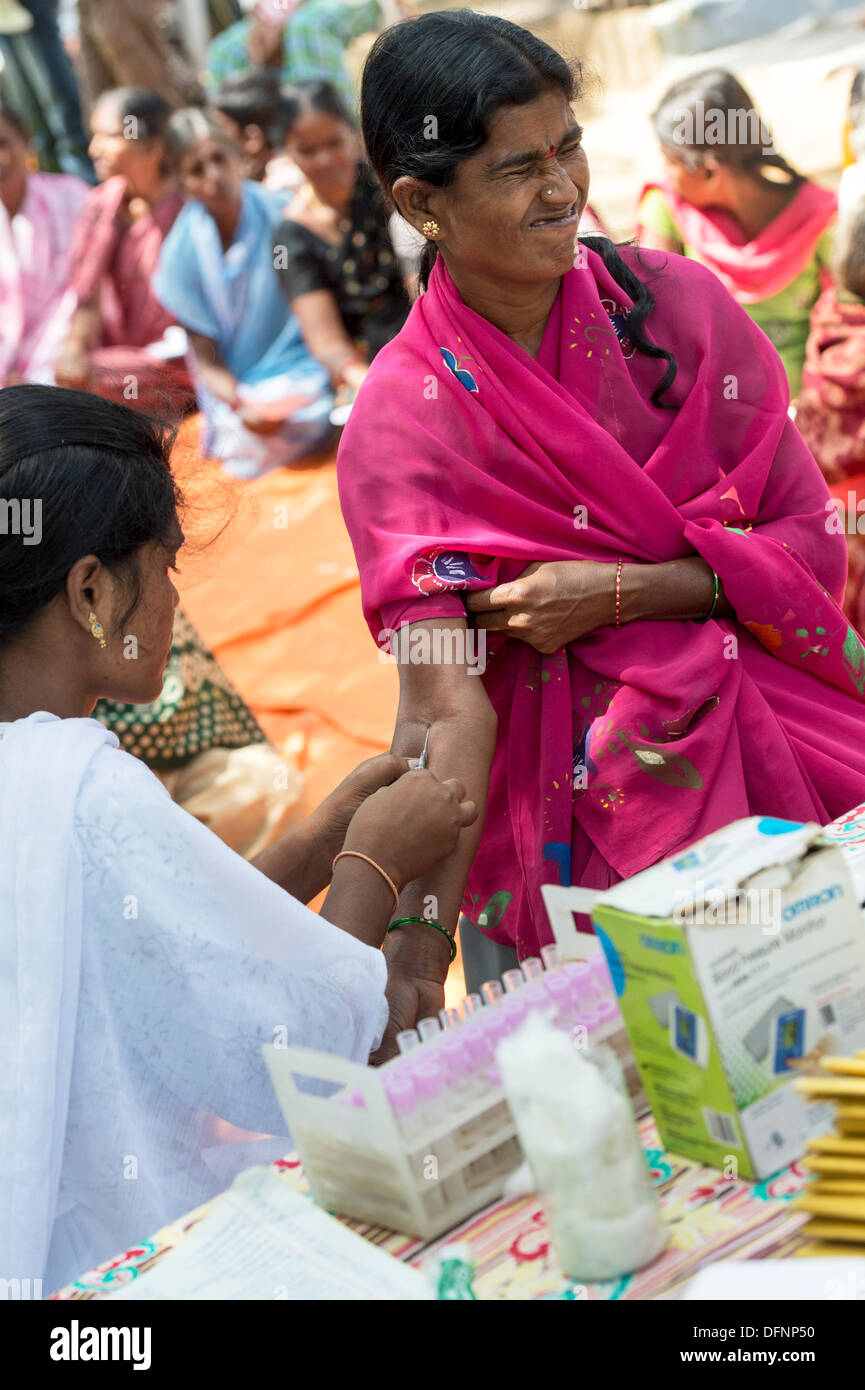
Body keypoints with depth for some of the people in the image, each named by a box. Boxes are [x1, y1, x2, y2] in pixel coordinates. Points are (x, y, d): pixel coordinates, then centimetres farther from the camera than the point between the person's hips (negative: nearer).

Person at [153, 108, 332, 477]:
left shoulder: (283, 215, -7)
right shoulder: (182, 251, -7)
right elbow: (207, 359, -4)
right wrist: (241, 408, -24)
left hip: (300, 370, 0)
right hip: (235, 388, 0)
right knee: (246, 444, -28)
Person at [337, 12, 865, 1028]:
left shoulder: (675, 304, -4)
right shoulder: (402, 422, -11)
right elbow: (445, 708, -18)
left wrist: (622, 593, -17)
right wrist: (419, 946, -31)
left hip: (774, 744, 2)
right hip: (578, 806, -2)